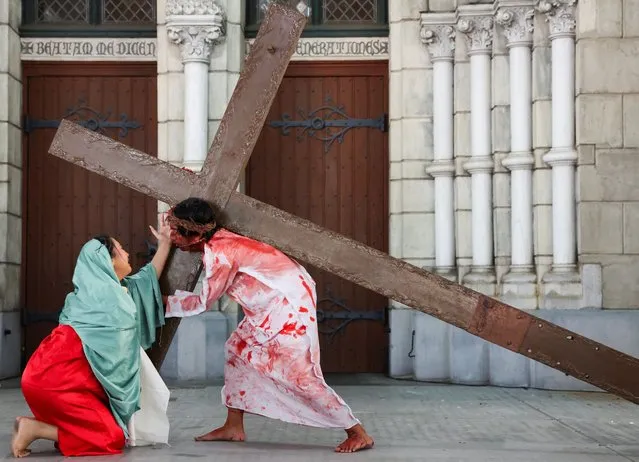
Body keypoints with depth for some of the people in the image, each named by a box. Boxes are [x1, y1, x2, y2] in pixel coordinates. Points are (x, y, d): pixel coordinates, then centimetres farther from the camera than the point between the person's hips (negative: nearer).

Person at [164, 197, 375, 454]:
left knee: (299, 374, -10)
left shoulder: (219, 253, -22)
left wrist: (163, 301, 1)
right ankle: (233, 427, 18)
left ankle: (358, 433, -3)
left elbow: (203, 302, -10)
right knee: (238, 348, 13)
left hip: (289, 303, -10)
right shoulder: (218, 241, 5)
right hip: (273, 304, 10)